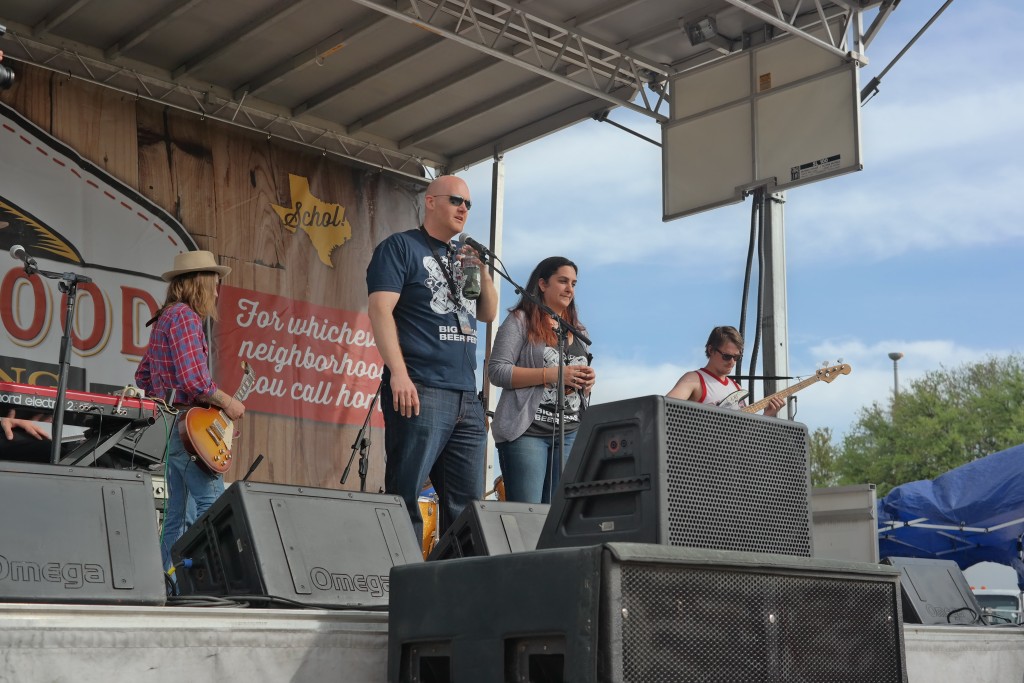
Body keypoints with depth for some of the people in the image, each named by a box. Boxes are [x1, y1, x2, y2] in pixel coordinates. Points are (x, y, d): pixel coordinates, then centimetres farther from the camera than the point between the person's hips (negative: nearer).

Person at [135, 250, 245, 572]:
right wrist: (227, 402, -9)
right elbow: (194, 378, -21)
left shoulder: (164, 318, 20)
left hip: (171, 425, 10)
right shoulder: (185, 316, -11)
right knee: (214, 505, -13)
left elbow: (143, 377, 24)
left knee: (177, 515, 10)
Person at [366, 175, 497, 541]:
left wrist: (482, 270, 8)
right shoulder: (401, 247, 2)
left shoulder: (462, 258, 23)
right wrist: (398, 373, -20)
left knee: (467, 504, 7)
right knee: (405, 496, -7)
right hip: (419, 392, -7)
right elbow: (380, 308, -10)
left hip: (467, 398, 8)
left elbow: (489, 313, 25)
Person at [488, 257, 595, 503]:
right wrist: (552, 374, -15)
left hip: (570, 434, 6)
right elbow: (497, 371, -10)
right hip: (526, 430, -5)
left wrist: (587, 383, 1)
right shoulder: (520, 320, 1)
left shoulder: (579, 332, 20)